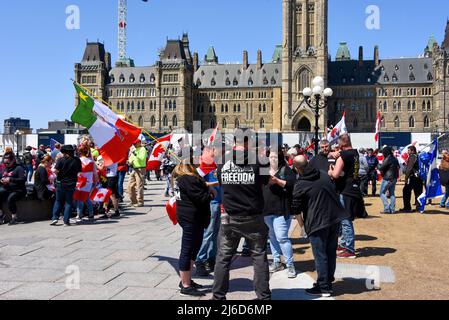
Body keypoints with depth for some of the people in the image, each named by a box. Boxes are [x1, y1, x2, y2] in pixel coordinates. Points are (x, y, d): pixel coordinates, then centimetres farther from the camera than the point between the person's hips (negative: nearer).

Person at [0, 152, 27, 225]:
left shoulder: (18, 168, -4)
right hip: (7, 190, 7)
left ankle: (14, 217, -21)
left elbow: (23, 179, -16)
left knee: (10, 198, -34)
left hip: (18, 190, -6)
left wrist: (10, 179, -21)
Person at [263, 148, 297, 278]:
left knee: (282, 237, -10)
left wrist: (277, 181, -25)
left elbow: (292, 184, -16)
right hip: (267, 209, 6)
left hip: (281, 210, -6)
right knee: (272, 237, 13)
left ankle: (290, 265, -1)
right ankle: (277, 262, 26)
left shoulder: (286, 170, -2)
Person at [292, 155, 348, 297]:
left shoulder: (300, 185, -13)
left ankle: (324, 287, 8)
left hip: (317, 222, -6)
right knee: (331, 252, 16)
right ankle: (328, 281, 28)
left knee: (320, 256, 3)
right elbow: (334, 189, 19)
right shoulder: (324, 174, 5)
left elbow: (296, 209, -7)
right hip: (335, 217, 7)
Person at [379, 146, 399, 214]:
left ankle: (387, 209, -8)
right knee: (392, 194, 14)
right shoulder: (395, 159, 9)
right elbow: (398, 167, 19)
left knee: (382, 193, -1)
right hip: (394, 178, 8)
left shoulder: (388, 159, -16)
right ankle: (392, 209, 13)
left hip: (387, 178, -8)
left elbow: (381, 168, -15)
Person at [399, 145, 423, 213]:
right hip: (418, 177, 9)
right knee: (418, 193, 11)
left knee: (406, 192, -2)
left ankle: (407, 208, -2)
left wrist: (406, 177, -15)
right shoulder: (418, 156, 15)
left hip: (412, 177, -9)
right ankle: (419, 207, 13)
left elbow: (409, 168, -17)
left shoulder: (412, 157, -12)